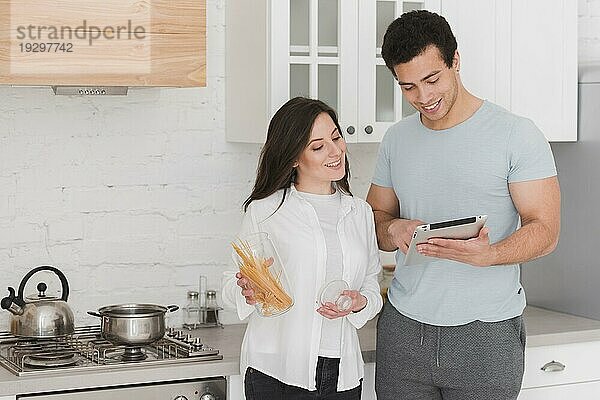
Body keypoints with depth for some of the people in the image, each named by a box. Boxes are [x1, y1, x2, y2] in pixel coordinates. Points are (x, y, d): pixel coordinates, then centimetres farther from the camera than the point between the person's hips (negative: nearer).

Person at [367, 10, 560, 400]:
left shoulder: (516, 134, -6)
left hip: (486, 332, -4)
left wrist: (488, 255, -28)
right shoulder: (396, 139, 9)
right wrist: (393, 230, -7)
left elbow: (545, 229, -9)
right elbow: (375, 216, 17)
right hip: (403, 328, 4)